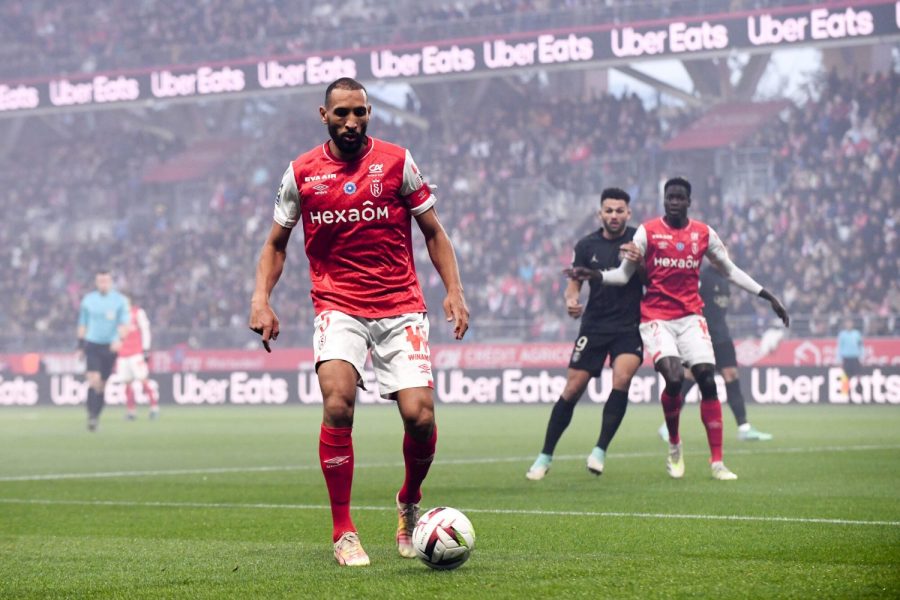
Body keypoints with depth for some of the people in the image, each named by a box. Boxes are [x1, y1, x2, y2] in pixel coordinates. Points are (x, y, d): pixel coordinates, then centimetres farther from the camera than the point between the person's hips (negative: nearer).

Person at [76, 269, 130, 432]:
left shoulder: (120, 300, 1)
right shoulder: (88, 299, 6)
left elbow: (124, 322, -5)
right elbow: (82, 324, 13)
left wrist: (119, 339, -22)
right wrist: (80, 345, 11)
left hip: (110, 346, 0)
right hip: (92, 345, 0)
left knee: (102, 384, 6)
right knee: (94, 380, -16)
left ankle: (96, 415, 19)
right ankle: (92, 415, -17)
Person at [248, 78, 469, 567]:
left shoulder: (397, 162, 3)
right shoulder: (301, 173, 5)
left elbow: (433, 232, 10)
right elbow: (276, 243, 15)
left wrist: (454, 290, -1)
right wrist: (261, 298, 0)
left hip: (401, 307, 0)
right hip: (338, 307, 0)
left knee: (419, 415, -12)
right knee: (337, 402, -24)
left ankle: (409, 504, 21)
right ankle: (343, 533, -12)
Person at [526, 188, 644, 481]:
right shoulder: (587, 245, 4)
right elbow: (574, 282, 11)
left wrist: (639, 263, -26)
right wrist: (571, 300, -12)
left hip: (629, 327, -1)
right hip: (594, 326, 2)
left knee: (622, 378, -24)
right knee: (572, 389, -2)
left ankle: (600, 450, -13)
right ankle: (545, 456, 10)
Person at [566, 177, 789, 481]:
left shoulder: (704, 234, 6)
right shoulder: (647, 231, -1)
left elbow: (730, 271, 17)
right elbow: (624, 274, 2)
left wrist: (768, 296, 14)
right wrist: (593, 275, -15)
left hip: (691, 317, 3)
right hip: (656, 317, -3)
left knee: (707, 381, -9)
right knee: (674, 379, -22)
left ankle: (717, 462, -2)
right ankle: (674, 445, 6)